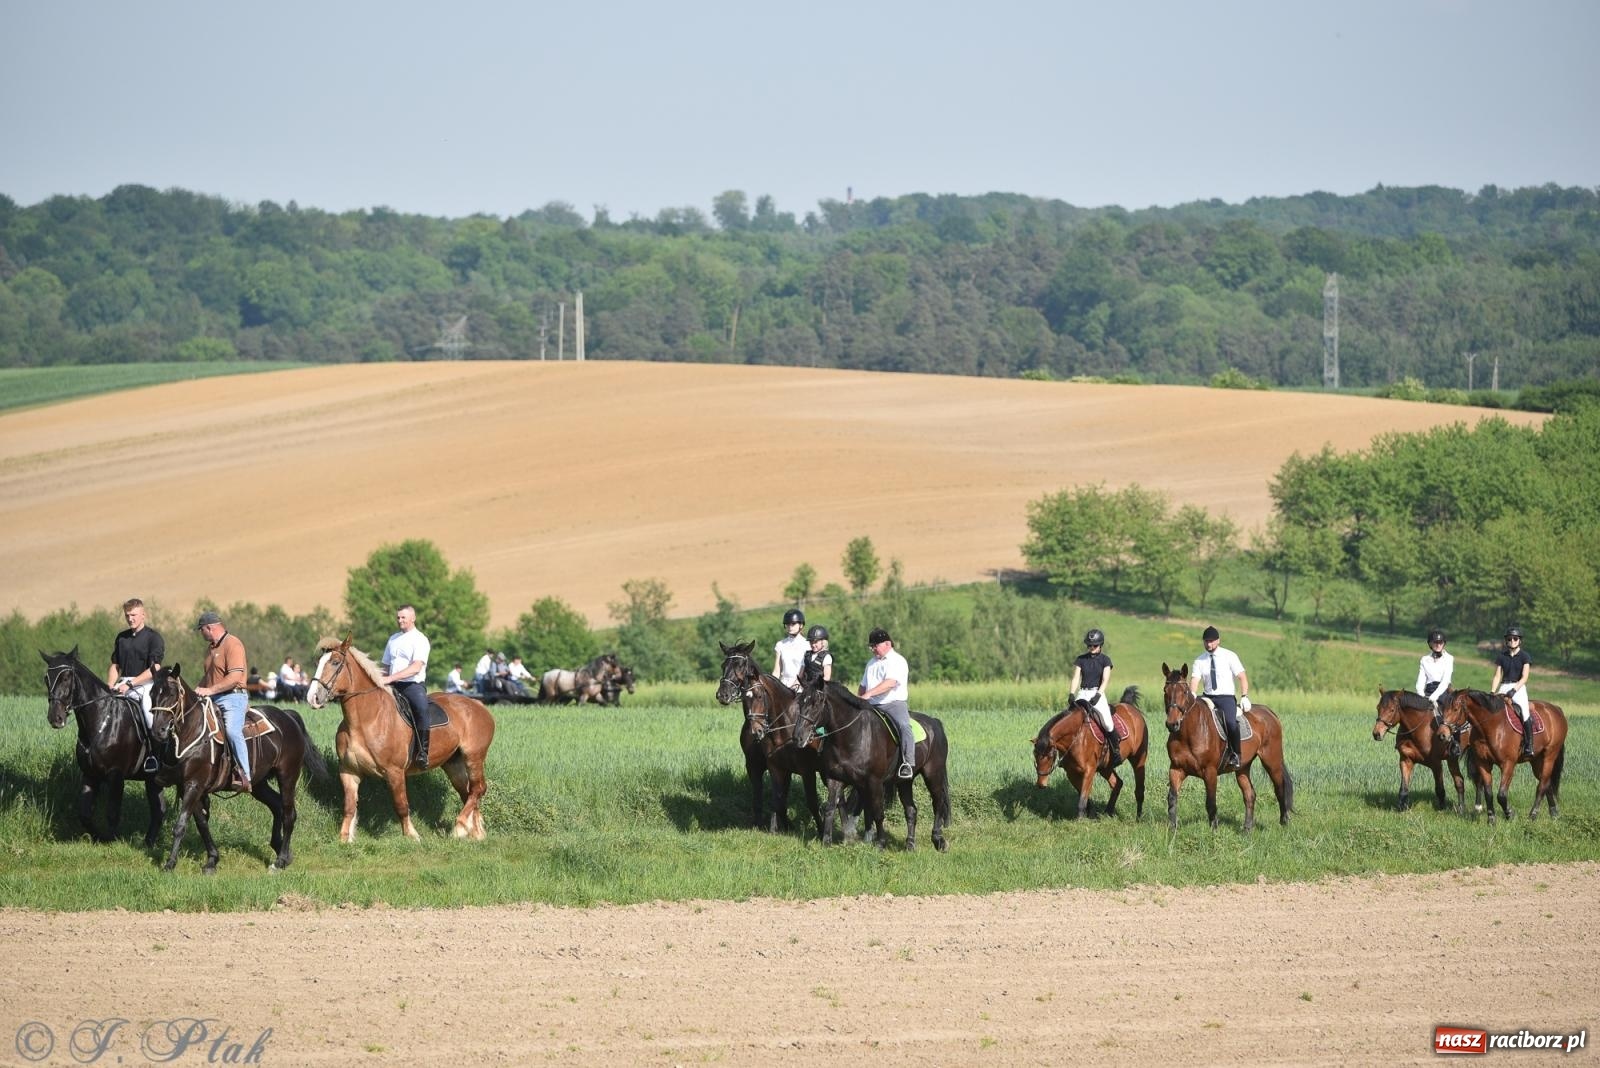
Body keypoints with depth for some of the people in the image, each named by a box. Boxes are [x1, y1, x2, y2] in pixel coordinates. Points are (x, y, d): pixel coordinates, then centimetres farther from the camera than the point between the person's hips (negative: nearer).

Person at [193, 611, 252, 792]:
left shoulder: (232, 644, -10)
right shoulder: (210, 647, 20)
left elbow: (235, 677, -21)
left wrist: (209, 690, -24)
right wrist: (197, 691, 12)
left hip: (232, 697, -10)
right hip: (212, 700, 10)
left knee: (232, 730, -30)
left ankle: (244, 776, -34)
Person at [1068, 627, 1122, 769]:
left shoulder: (1105, 660, 3)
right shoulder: (1081, 659, 10)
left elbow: (1105, 680, -6)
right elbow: (1076, 678, 4)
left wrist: (1098, 695, -20)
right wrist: (1072, 695, -11)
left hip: (1098, 694, -3)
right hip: (1083, 693, 3)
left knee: (1107, 722, -23)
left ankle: (1116, 750, -8)